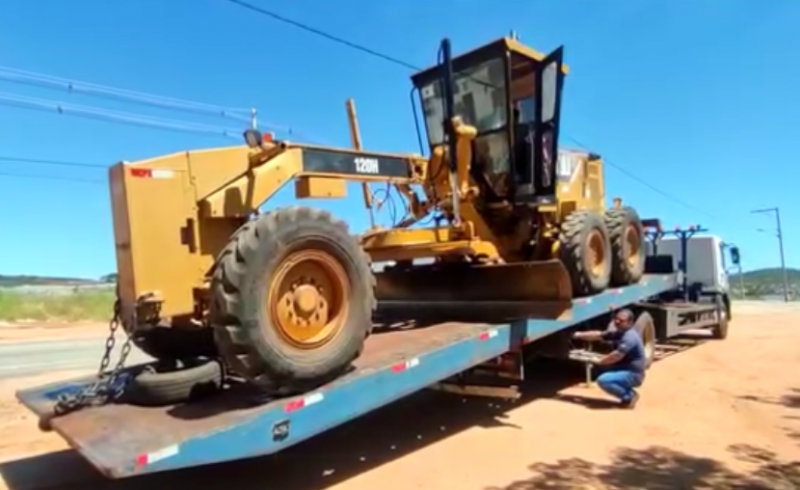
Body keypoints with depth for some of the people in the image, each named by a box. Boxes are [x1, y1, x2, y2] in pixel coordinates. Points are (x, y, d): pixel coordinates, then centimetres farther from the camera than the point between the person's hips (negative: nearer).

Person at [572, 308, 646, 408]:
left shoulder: (630, 337, -22)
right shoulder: (618, 333, 8)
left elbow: (616, 356, -28)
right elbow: (598, 335, 9)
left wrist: (599, 361, -15)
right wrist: (579, 335, -1)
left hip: (633, 375, -10)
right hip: (624, 370, 10)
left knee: (603, 380, -25)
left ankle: (629, 396, -5)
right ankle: (628, 393, 14)